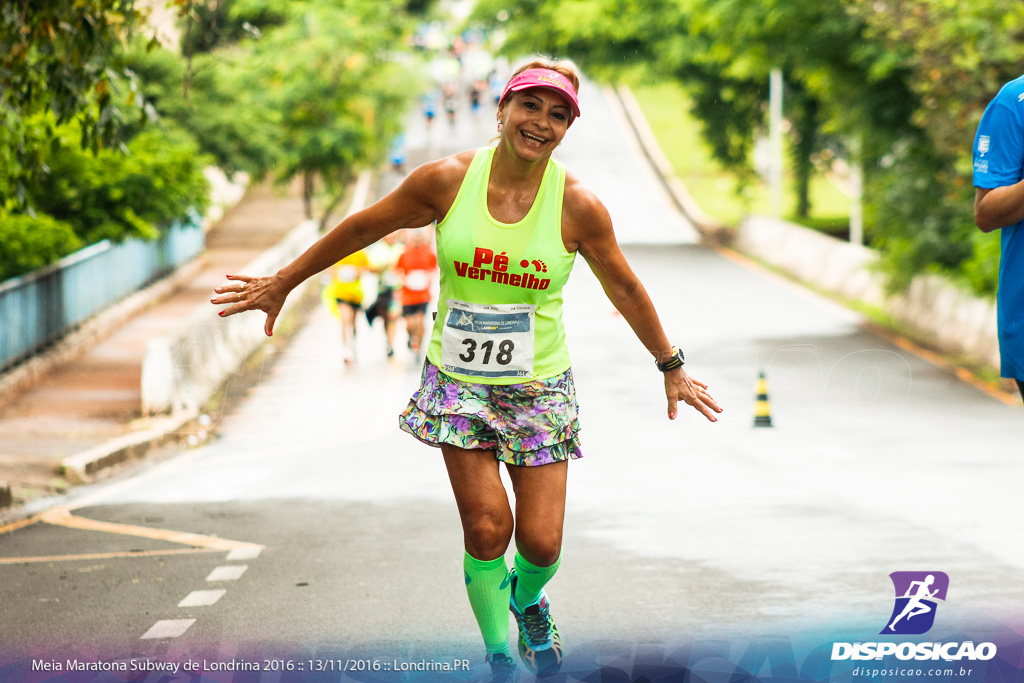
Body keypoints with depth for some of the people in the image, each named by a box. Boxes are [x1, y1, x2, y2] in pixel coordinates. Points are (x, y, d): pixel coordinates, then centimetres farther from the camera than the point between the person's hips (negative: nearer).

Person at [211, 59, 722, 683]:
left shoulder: (578, 205, -9)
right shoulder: (448, 180, -9)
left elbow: (624, 288, 5)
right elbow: (364, 228, 3)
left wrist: (672, 368, 13)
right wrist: (283, 284, 10)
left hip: (539, 386, 0)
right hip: (458, 381, 0)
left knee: (541, 542, -2)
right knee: (487, 530, -10)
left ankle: (528, 601, 35)